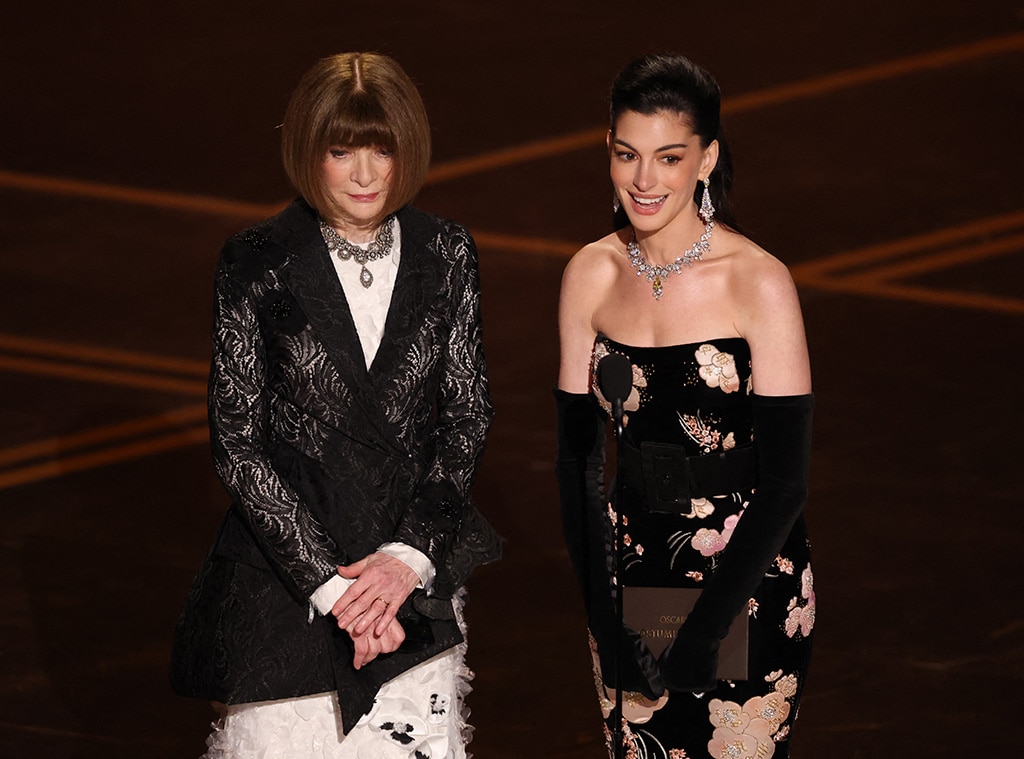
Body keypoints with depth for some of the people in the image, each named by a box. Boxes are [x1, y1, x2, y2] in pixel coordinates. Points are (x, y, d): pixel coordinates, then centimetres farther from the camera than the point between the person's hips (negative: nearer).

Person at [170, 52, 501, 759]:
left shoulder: (446, 255, 2)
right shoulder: (258, 262, -7)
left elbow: (467, 416, 3)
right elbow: (238, 441, -7)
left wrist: (411, 556, -10)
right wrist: (329, 582, -13)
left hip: (415, 574, 2)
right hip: (284, 580, -2)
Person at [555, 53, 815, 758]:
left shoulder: (759, 283, -13)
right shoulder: (591, 274, 0)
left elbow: (786, 481, -13)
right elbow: (578, 455, 4)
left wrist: (706, 629, -15)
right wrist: (603, 615, -5)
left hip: (746, 583, -4)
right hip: (632, 580, 4)